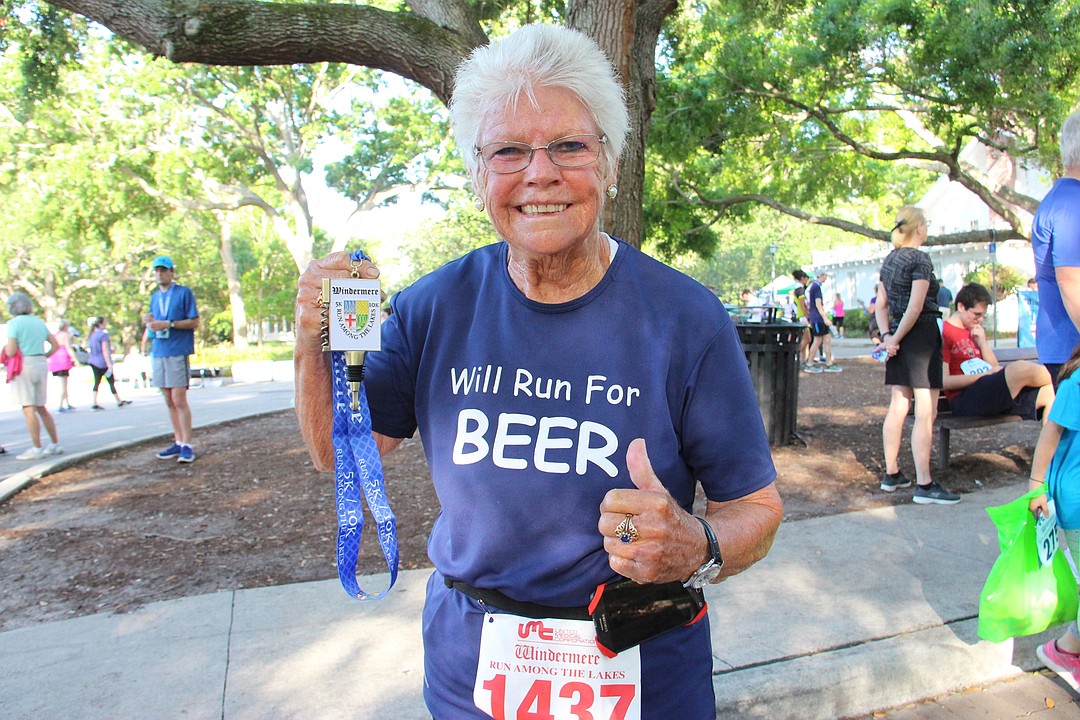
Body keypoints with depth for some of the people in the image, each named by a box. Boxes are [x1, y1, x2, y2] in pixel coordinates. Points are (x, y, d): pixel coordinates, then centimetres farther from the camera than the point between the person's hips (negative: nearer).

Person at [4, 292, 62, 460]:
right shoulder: (39, 322, 12)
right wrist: (42, 357, 15)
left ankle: (36, 449, -5)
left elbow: (11, 352, -13)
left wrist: (5, 347, 8)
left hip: (23, 366, -6)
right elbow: (55, 345, 16)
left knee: (28, 409, -4)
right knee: (41, 408, 14)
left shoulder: (14, 323, -8)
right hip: (41, 364, 7)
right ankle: (55, 444, 15)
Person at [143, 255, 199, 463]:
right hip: (158, 352, 6)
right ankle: (178, 442, 13)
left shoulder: (184, 292, 0)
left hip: (178, 352, -6)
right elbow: (153, 325, 23)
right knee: (169, 401, 7)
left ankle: (187, 446, -6)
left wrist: (168, 324, -14)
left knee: (179, 400, -10)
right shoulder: (154, 297, 18)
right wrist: (148, 322, 1)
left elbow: (194, 322, -5)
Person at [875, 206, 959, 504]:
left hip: (899, 338, 8)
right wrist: (896, 338, -10)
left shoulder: (889, 260, 13)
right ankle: (924, 485, -5)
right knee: (926, 412, -7)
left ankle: (891, 474, 17)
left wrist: (887, 336, 2)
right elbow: (916, 306, -18)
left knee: (898, 407, 11)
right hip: (922, 335, -8)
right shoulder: (920, 259, -11)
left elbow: (880, 304, 12)